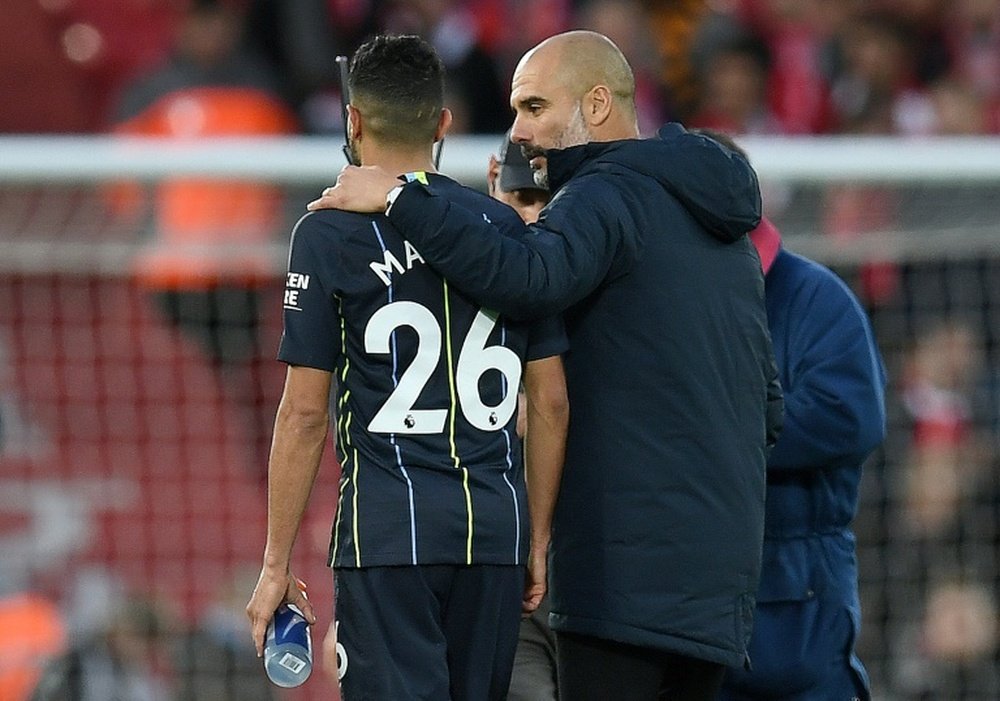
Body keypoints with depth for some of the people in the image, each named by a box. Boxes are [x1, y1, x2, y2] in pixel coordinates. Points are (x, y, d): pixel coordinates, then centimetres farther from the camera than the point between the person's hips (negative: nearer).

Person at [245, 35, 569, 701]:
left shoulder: (330, 233, -3)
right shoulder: (509, 230, 9)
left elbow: (304, 413, -5)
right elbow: (551, 402, 9)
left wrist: (277, 565, -1)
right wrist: (538, 541, 17)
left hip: (390, 528, -4)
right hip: (497, 523, 4)